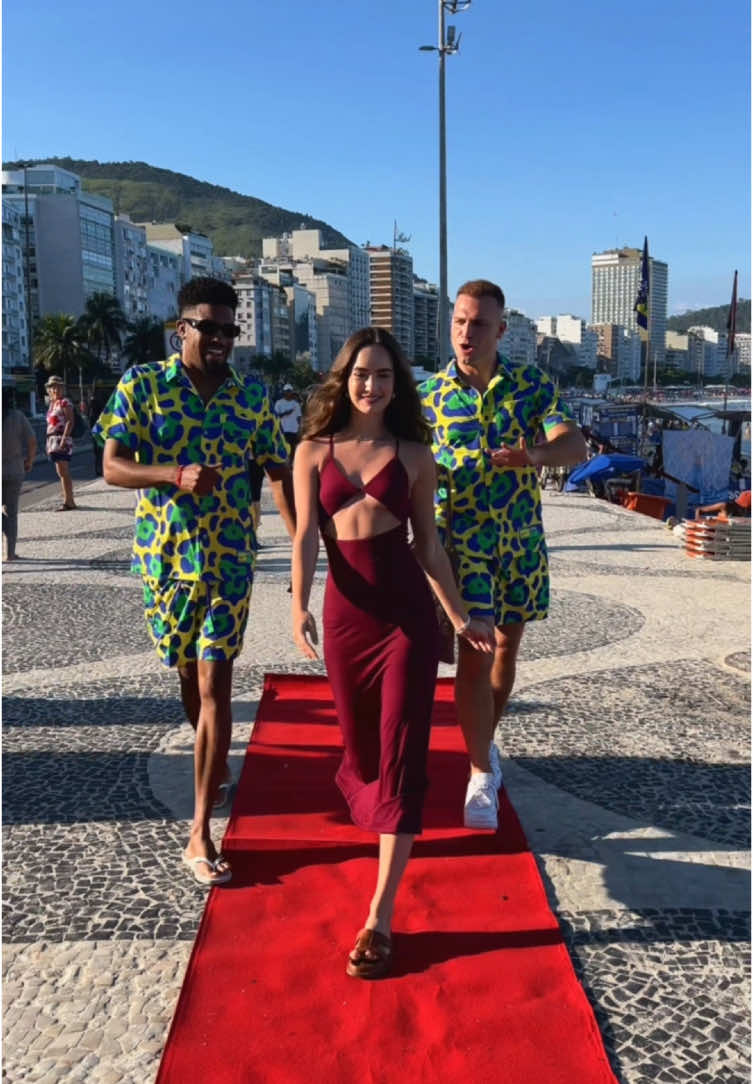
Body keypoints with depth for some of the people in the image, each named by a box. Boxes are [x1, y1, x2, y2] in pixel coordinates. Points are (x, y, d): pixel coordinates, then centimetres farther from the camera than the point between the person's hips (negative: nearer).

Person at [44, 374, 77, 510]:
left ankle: (68, 502, -10)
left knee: (63, 472, -11)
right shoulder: (52, 403, 19)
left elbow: (70, 422, -15)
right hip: (52, 439, 9)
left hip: (61, 439, -9)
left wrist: (63, 440, -23)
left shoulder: (65, 402, -6)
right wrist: (48, 443, 19)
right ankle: (70, 501, 15)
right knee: (62, 473, 11)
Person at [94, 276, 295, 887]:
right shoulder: (141, 385, -4)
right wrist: (177, 475, -28)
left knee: (215, 684, -5)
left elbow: (280, 473, 4)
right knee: (188, 673, 16)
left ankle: (201, 835, -1)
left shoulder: (253, 396, 1)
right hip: (164, 555, 1)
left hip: (229, 558, 0)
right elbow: (113, 468, -9)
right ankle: (213, 761, 47)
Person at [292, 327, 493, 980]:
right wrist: (300, 605, -18)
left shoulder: (414, 454, 4)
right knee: (360, 743, 14)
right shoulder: (314, 451, 5)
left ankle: (381, 917, -4)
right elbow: (306, 536, -3)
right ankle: (366, 806, 54)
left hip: (408, 612, -1)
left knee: (401, 752, -6)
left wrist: (459, 616, 7)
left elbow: (428, 542, 8)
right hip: (346, 612, 2)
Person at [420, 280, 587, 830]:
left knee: (507, 645, 14)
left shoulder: (532, 384, -2)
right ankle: (481, 774, 3)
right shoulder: (428, 394, -3)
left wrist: (532, 455, -36)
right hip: (462, 540, -2)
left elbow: (575, 445, -15)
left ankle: (484, 741, 37)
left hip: (522, 537, 3)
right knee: (474, 655, -8)